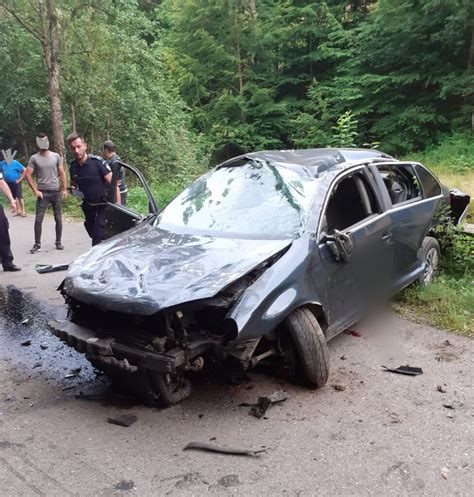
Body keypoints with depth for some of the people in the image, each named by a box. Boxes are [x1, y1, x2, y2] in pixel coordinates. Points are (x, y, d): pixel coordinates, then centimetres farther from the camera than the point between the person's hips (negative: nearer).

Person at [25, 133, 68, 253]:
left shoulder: (56, 156, 3)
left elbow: (62, 173, 6)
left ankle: (58, 242, 17)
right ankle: (37, 244, 6)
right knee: (38, 219, -4)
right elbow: (28, 175, -1)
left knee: (58, 219, 6)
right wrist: (35, 190, -7)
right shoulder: (34, 158, -2)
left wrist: (65, 189, 0)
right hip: (43, 193, -2)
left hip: (56, 192, 2)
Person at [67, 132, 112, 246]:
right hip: (88, 207, 6)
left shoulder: (97, 162, -16)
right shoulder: (73, 166, 2)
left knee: (98, 239, -14)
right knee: (94, 235, 17)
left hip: (103, 206, -6)